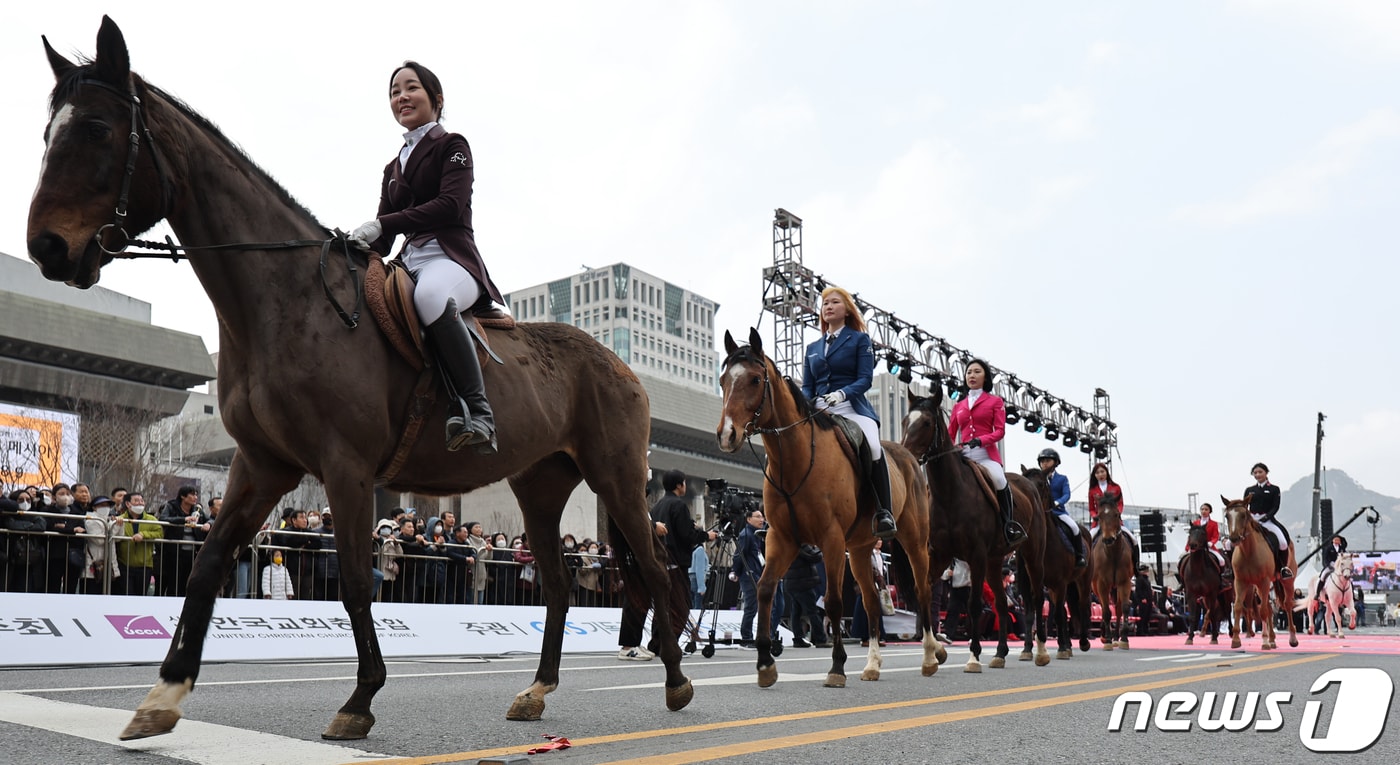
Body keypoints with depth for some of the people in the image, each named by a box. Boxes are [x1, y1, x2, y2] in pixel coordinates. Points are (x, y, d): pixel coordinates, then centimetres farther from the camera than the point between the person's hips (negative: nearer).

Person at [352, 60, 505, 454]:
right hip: (410, 263, 7)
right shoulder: (394, 167, 27)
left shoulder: (452, 146, 8)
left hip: (452, 258, -7)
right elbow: (382, 238, 21)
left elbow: (452, 205, -11)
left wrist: (382, 225, -18)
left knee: (430, 295, -42)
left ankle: (477, 409, -42)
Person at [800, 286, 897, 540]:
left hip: (852, 407, -4)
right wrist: (806, 404, -6)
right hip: (819, 411, 5)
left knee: (873, 446, -33)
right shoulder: (812, 349, 23)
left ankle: (884, 513, -26)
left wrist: (842, 393, -21)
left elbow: (865, 378, -2)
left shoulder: (859, 340, 11)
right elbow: (807, 387, 18)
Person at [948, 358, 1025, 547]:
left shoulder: (995, 401, 11)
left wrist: (980, 440, -20)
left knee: (999, 479, -33)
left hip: (986, 453, -4)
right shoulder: (958, 406, 22)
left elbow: (1000, 431, -1)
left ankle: (1010, 527, -18)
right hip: (963, 455, 4)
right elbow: (950, 434, 18)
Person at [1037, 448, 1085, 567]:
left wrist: (1057, 503, -29)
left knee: (1073, 527, -24)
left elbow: (1066, 495, -7)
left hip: (1058, 511, -2)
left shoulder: (1062, 479, 8)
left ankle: (1080, 556, -9)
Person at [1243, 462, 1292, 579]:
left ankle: (1284, 568, -4)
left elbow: (1275, 507, -2)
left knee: (1282, 541, -22)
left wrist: (1266, 517, -17)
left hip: (1268, 520, -2)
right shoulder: (1249, 490, 14)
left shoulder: (1274, 489, 8)